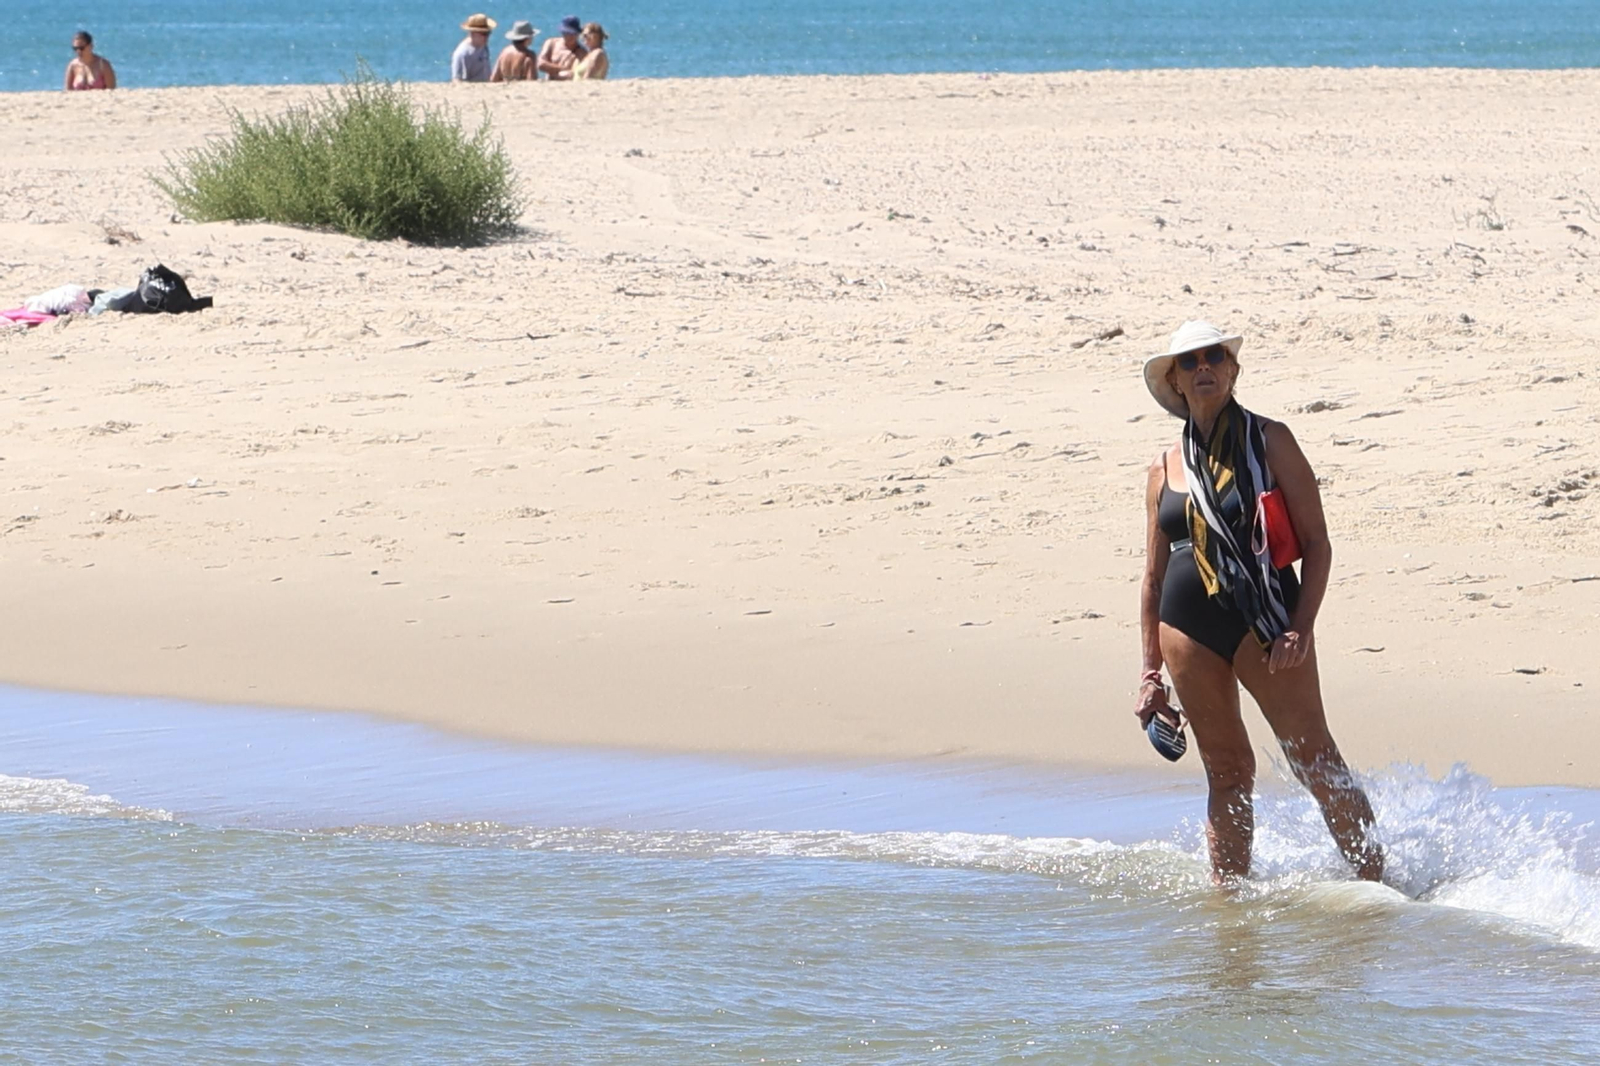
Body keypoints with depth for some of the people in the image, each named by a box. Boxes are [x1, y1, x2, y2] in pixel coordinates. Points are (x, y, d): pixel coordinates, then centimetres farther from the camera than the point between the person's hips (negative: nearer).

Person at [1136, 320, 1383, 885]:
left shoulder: (1269, 441, 1)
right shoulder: (1166, 469, 12)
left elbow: (1316, 543, -1)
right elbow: (1154, 576, 18)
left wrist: (1300, 628, -12)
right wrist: (1151, 672, 16)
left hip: (1263, 620, -4)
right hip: (1188, 627, 4)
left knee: (1316, 763, -7)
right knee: (1227, 774, 8)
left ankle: (1375, 879, -2)